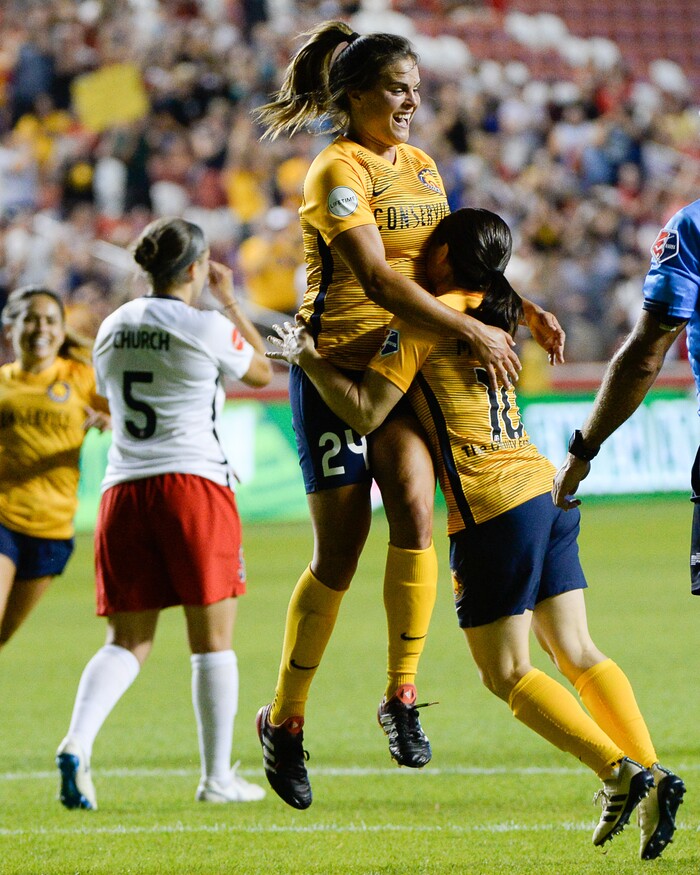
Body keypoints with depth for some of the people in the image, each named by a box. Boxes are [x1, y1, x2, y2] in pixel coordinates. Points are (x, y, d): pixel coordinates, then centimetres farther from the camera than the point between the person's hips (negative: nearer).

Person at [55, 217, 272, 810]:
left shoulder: (113, 328, 10)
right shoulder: (209, 328, -5)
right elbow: (262, 373, 14)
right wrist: (230, 300, 20)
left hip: (123, 489, 5)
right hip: (195, 483, -5)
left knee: (127, 642, 6)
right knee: (213, 640, 5)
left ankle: (77, 743, -18)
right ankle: (218, 777, 7)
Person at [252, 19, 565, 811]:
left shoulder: (420, 167, 11)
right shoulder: (338, 171, -14)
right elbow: (378, 279, -25)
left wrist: (521, 311, 7)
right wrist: (473, 331, -30)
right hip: (336, 367, -5)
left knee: (413, 509, -17)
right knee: (338, 555, -2)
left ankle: (401, 696, -7)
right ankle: (285, 718, 14)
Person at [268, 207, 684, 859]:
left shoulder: (421, 319, -7)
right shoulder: (492, 316, 16)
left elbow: (365, 413, -10)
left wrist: (308, 358, 0)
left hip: (492, 510, -8)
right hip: (546, 489, 8)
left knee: (505, 672, -1)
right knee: (577, 653, 9)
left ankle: (619, 772, -14)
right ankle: (650, 771, -4)